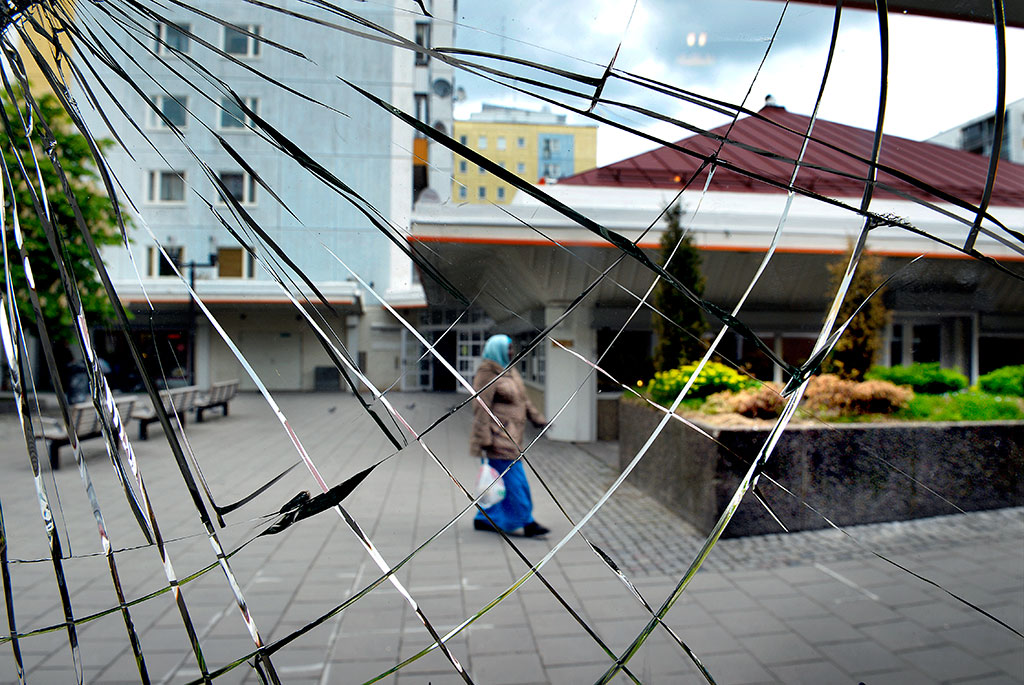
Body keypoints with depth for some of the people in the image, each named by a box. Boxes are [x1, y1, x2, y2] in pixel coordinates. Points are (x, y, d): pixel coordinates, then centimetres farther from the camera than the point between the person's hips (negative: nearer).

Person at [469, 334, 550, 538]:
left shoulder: (509, 371, 15)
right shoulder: (487, 373, -13)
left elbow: (523, 400, 21)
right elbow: (481, 408, -17)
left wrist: (538, 419, 16)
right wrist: (484, 439, -20)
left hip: (510, 436, 10)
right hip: (498, 437, -10)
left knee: (500, 480, 14)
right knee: (515, 481, -6)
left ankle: (483, 519, 24)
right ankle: (527, 522, 2)